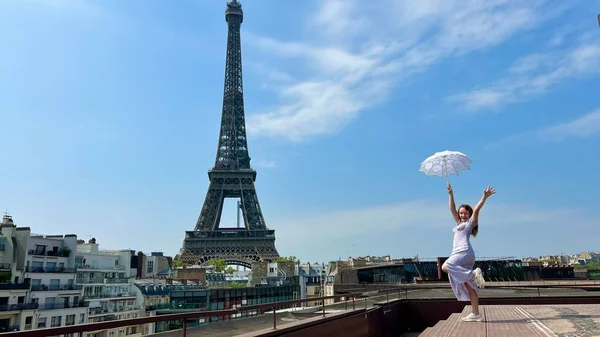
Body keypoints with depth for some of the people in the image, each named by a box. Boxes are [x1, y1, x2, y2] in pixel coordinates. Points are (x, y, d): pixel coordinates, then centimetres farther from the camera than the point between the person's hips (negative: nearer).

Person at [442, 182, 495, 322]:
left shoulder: (470, 223, 7)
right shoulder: (459, 223, 26)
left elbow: (476, 209, -7)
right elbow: (452, 209, 24)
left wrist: (485, 197, -15)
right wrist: (451, 195, 20)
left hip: (464, 252, -8)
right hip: (459, 253, 8)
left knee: (445, 267, -28)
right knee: (468, 285, 4)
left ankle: (473, 274, -26)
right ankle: (476, 314, 5)